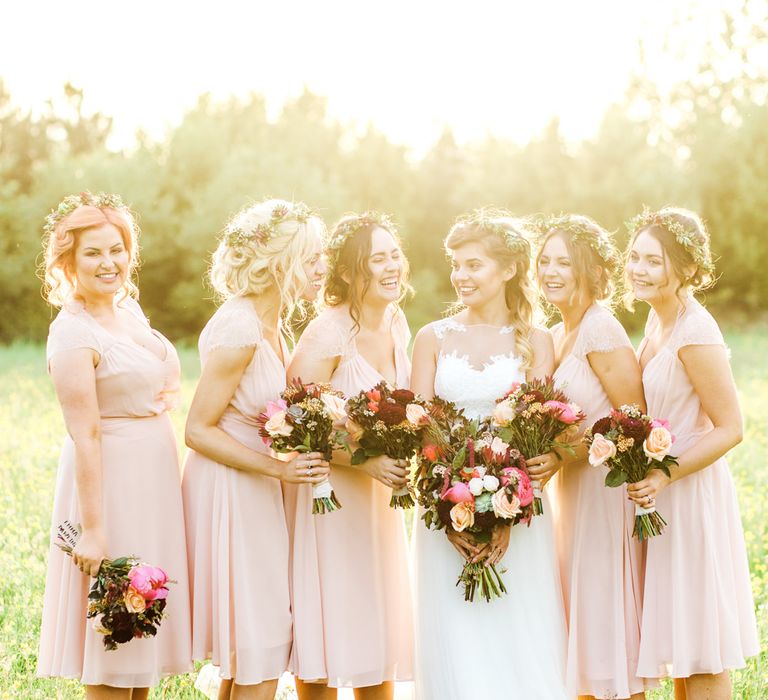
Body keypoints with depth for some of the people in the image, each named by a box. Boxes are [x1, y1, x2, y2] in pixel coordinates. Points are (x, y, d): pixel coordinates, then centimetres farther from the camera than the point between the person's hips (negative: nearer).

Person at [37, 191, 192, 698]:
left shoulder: (130, 308, 9)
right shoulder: (73, 334, -16)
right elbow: (85, 436, -20)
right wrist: (92, 527, -21)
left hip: (155, 479, 8)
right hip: (111, 480, -8)